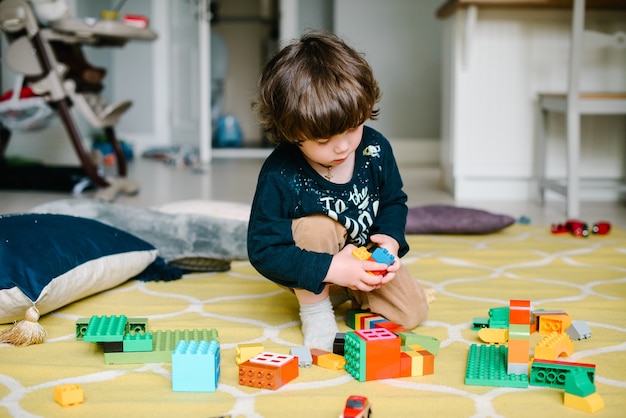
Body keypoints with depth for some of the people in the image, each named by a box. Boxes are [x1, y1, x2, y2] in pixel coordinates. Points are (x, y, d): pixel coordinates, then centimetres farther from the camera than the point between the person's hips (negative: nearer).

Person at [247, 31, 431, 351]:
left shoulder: (375, 149, -16)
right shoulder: (279, 176, -30)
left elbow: (394, 200, 2)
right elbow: (263, 250, -28)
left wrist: (390, 238, -20)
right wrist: (330, 269, -38)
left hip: (365, 261, 4)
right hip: (310, 274, -4)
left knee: (412, 312, -9)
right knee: (316, 226, -35)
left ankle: (357, 297, 21)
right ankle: (314, 308, -11)